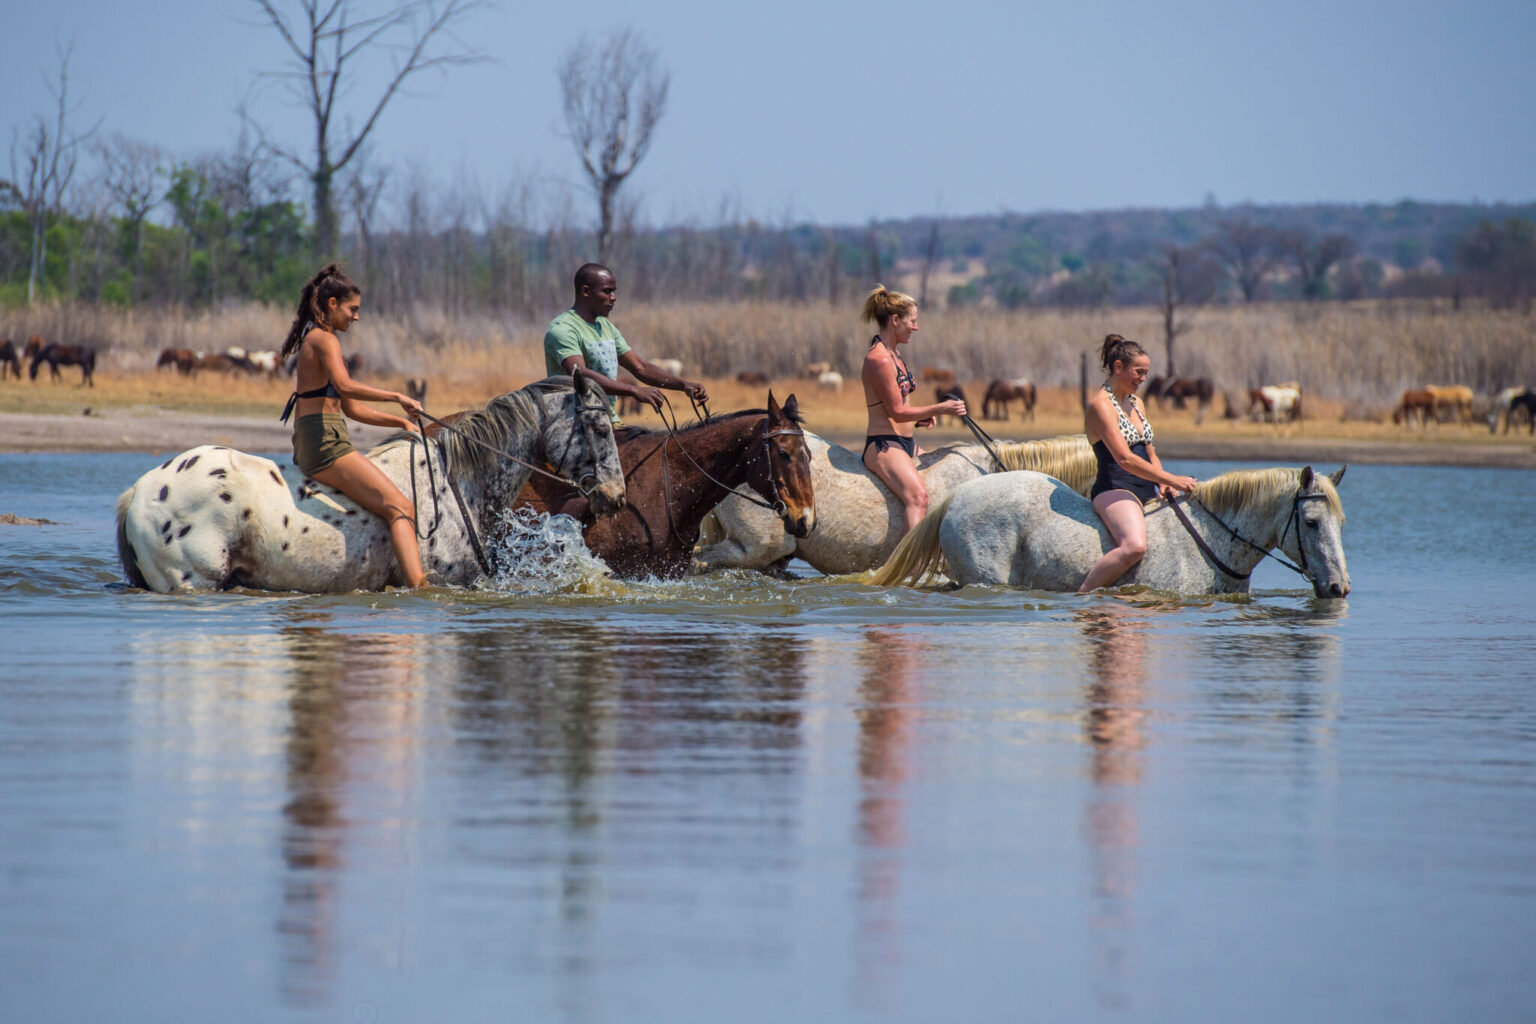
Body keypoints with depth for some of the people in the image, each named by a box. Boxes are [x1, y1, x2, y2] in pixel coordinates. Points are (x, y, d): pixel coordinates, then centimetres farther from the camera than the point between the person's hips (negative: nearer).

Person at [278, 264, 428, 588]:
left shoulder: (315, 339, 24)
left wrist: (400, 422, 17)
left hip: (309, 445, 11)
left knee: (394, 503, 20)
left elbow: (351, 408, 25)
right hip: (325, 440, -11)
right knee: (400, 507, -19)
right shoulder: (324, 339, -7)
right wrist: (396, 397, -25)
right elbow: (344, 385, -28)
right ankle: (419, 589, -33)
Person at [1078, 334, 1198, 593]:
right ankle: (1081, 595, -25)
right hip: (1115, 490, -9)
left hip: (1148, 492, 9)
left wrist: (1163, 483, 0)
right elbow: (1125, 459, -19)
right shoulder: (1100, 405, -11)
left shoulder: (1136, 403, 17)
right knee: (1134, 546, -35)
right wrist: (1172, 479, -19)